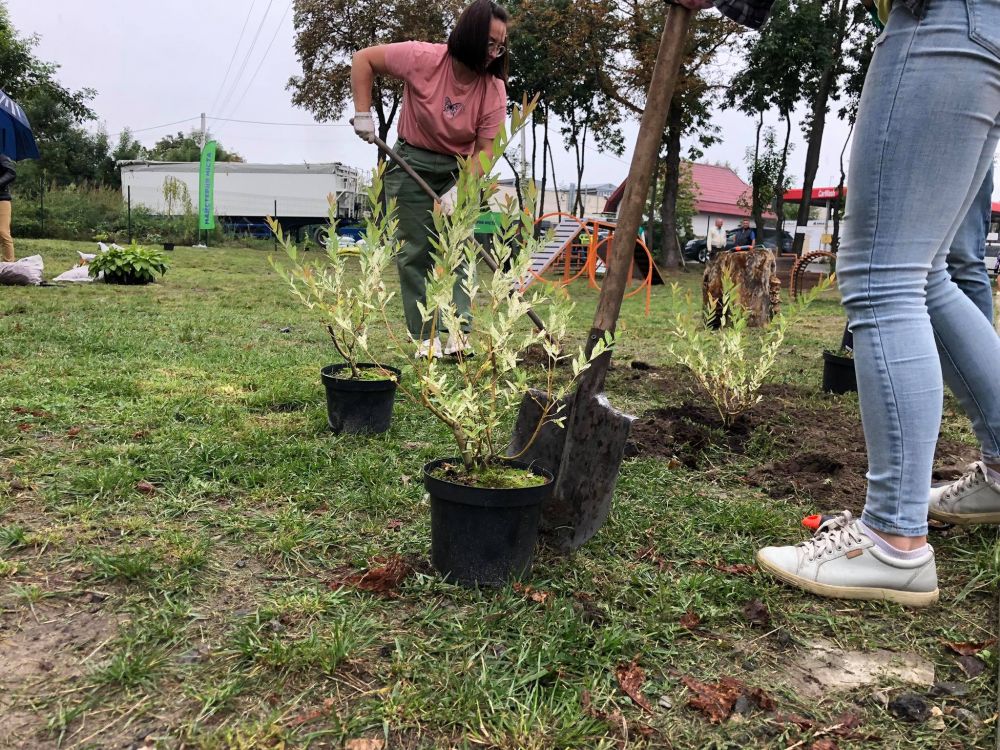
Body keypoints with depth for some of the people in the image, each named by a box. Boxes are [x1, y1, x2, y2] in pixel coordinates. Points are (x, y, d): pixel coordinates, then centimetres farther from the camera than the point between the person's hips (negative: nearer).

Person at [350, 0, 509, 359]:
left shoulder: (494, 90, -15)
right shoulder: (423, 58, -20)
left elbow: (483, 152, -15)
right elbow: (363, 59, -9)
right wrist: (363, 113, -15)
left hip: (460, 171, 2)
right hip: (412, 164, -1)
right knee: (414, 252, -3)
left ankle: (459, 333, -8)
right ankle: (425, 337, 3)